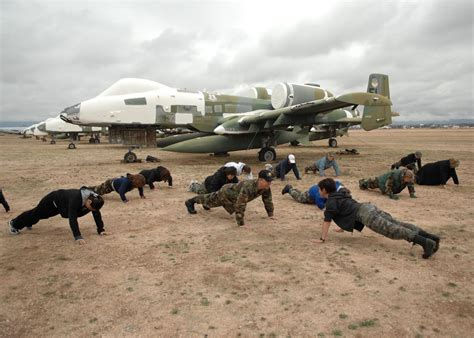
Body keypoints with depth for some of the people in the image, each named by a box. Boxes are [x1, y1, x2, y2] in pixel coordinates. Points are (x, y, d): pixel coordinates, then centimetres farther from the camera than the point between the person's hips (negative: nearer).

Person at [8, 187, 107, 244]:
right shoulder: (76, 199, -49)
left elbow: (97, 214, -19)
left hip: (61, 205, 6)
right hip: (53, 200, -6)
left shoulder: (94, 199, -29)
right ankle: (14, 224, 46)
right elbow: (72, 218, -53)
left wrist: (101, 230, -24)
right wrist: (77, 237, -56)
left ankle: (28, 223, 63)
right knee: (36, 214, 18)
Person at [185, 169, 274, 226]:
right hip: (226, 192, -6)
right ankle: (190, 202, 45)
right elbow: (240, 206, -49)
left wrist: (270, 215, -6)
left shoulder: (266, 188, -25)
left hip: (233, 193, 6)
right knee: (211, 200, 20)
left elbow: (268, 200, -7)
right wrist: (241, 224, -45)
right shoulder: (248, 188, -49)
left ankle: (205, 204, 66)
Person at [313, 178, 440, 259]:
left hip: (365, 214, -9)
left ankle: (426, 243, -27)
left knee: (392, 230, -17)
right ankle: (432, 237, -6)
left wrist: (322, 238, -1)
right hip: (368, 207, 9)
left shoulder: (331, 202, 0)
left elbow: (327, 220, -5)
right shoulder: (339, 195, 28)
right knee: (398, 224, 1)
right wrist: (344, 226, 52)